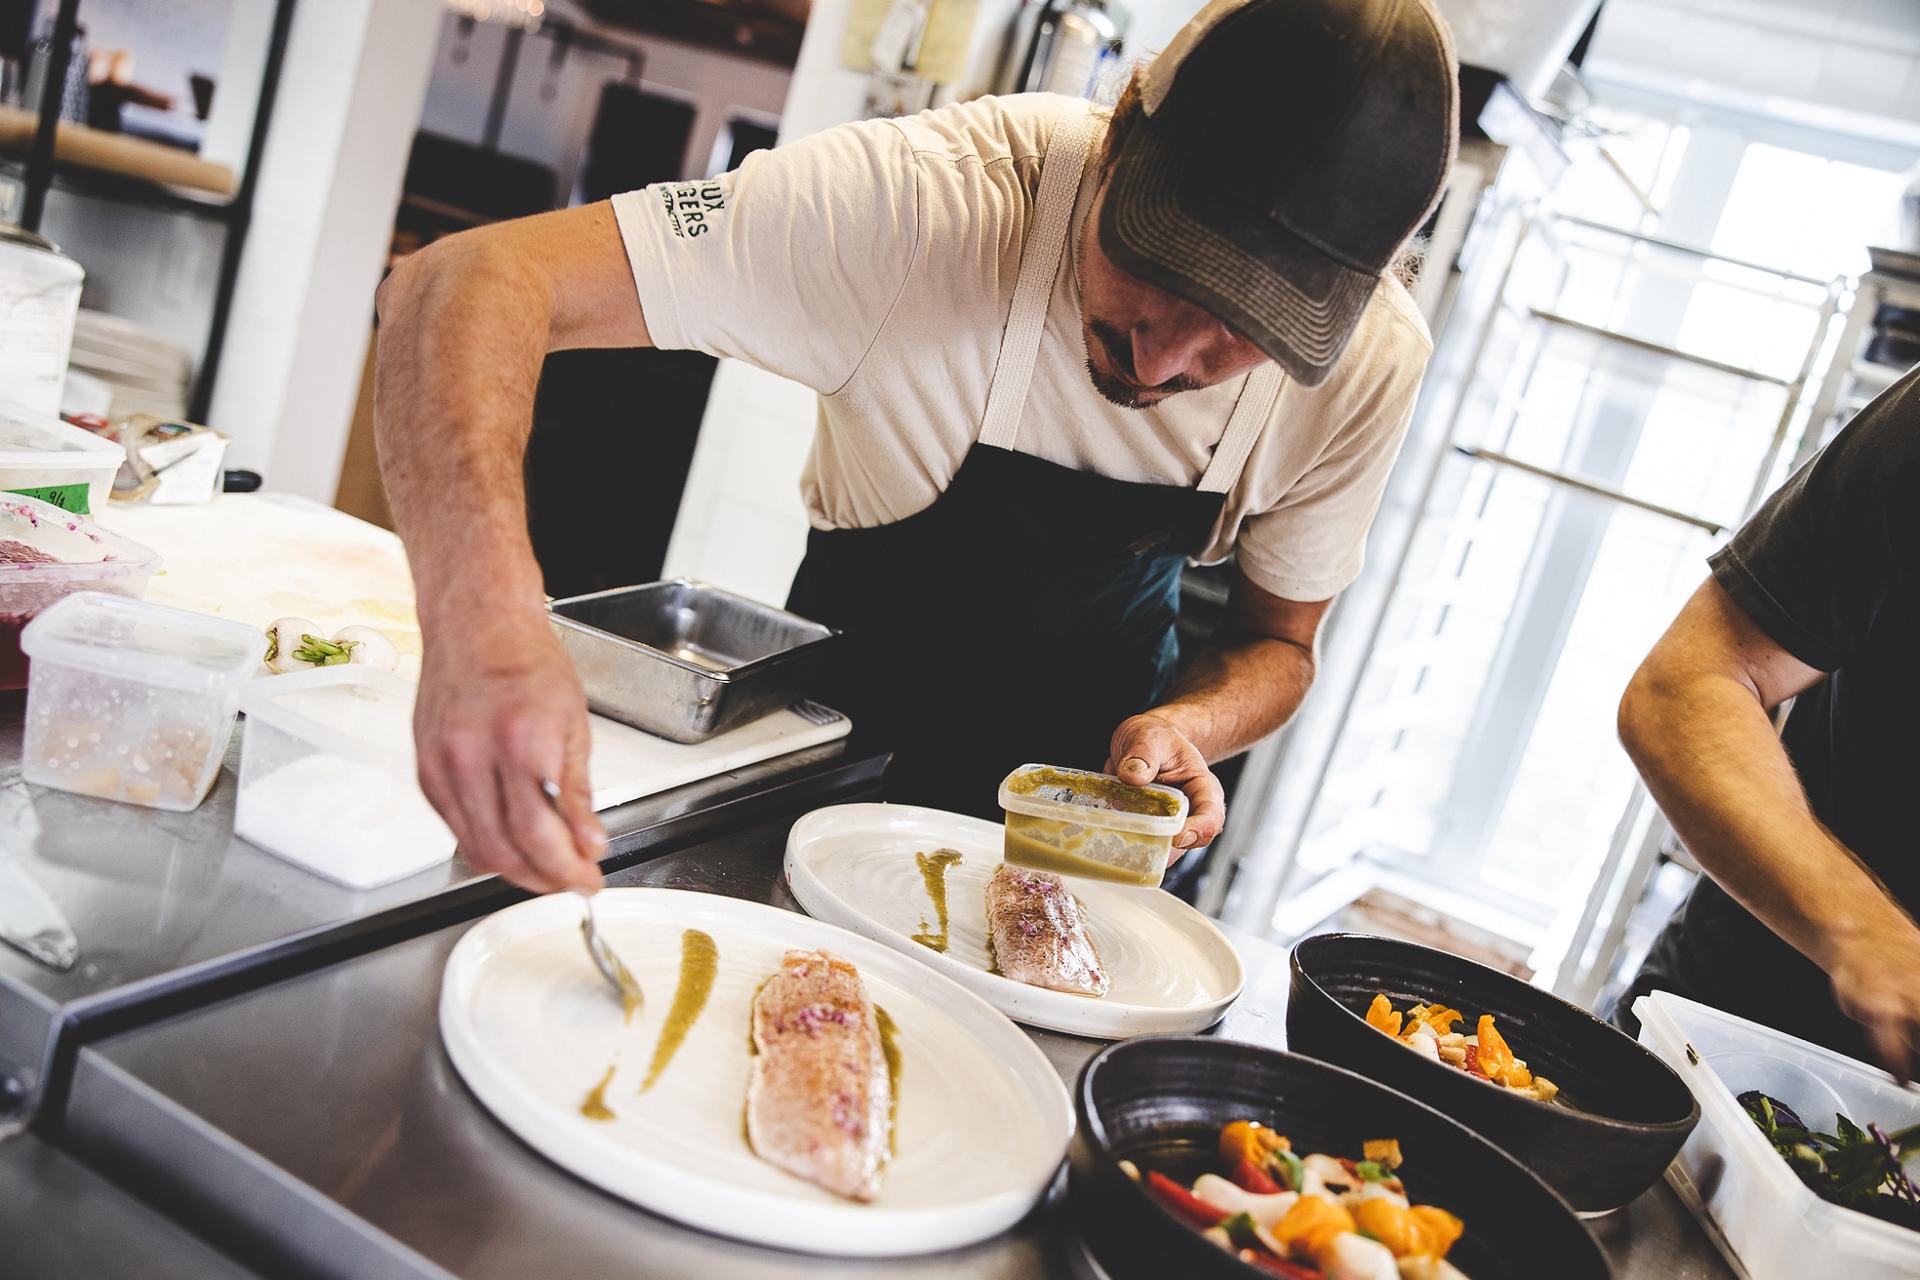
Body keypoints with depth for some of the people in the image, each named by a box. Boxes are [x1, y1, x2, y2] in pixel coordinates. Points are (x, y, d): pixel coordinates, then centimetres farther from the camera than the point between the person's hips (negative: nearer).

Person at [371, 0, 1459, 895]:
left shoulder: (1375, 356, -25)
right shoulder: (930, 201, -38)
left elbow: (1279, 642, -8)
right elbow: (470, 282, -44)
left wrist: (1190, 727, -32)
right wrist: (486, 613, -62)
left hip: (1099, 752, 2)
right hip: (852, 733, -2)